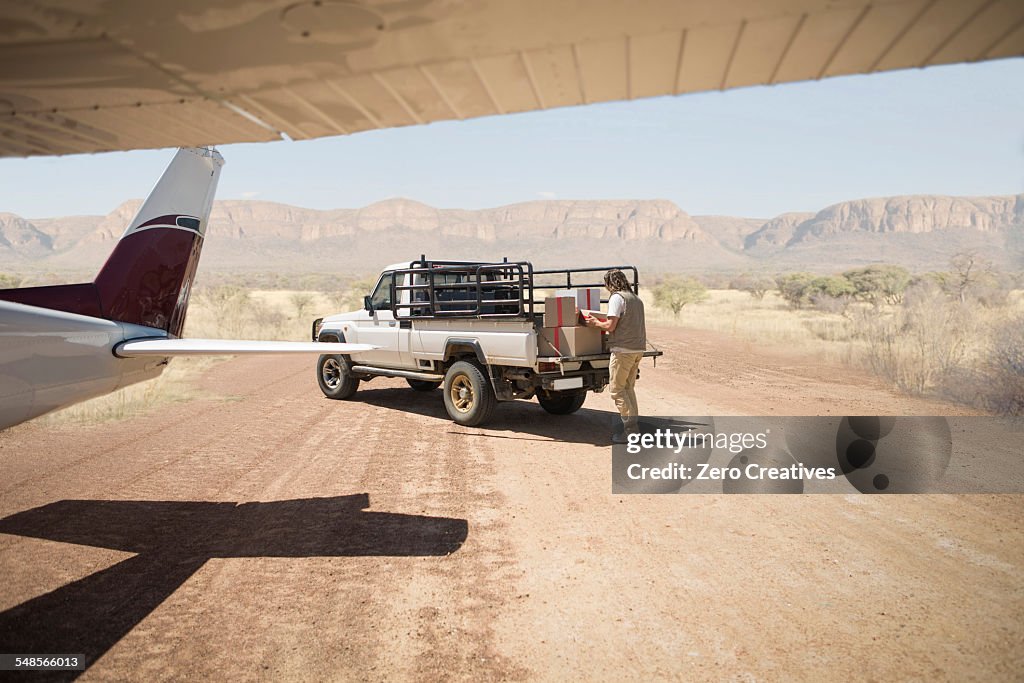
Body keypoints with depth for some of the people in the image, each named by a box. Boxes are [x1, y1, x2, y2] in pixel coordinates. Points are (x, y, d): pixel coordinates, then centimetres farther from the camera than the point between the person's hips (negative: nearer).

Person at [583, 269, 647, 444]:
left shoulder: (617, 297, -9)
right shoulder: (637, 299, 17)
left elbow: (610, 326, -16)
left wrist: (595, 323, 3)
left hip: (623, 349, -9)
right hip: (639, 348, 9)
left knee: (616, 389, -2)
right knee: (628, 388, 17)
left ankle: (630, 430, -5)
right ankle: (634, 426, 18)